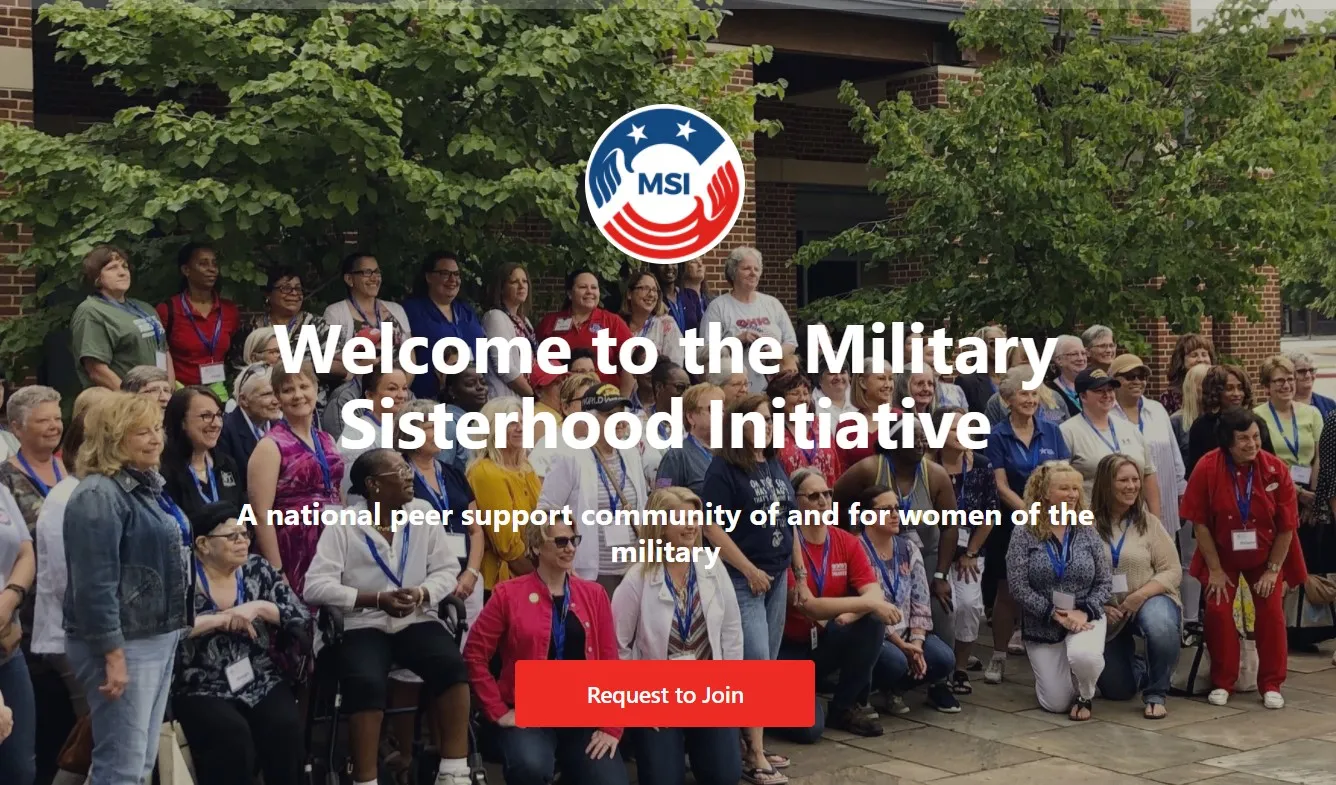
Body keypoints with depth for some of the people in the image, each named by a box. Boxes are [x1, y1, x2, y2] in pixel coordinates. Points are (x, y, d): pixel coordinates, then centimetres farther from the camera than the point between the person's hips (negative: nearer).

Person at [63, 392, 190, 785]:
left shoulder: (147, 484, 13)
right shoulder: (99, 495, -17)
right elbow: (95, 585, -23)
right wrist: (113, 655, -24)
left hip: (160, 637, 10)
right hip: (123, 643, -10)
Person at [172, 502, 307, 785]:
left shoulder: (257, 569, 9)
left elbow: (302, 615, 6)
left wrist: (259, 608, -11)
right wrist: (221, 618, -18)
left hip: (261, 682, 3)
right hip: (203, 689, -3)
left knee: (286, 727, -24)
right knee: (231, 734, -31)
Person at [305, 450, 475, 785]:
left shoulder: (423, 513, 5)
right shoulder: (342, 525, -5)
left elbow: (447, 569, 7)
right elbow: (315, 586, -11)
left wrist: (421, 594, -14)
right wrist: (376, 599, -18)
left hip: (416, 621, 3)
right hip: (364, 626, -3)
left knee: (453, 666, -27)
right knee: (367, 682, -33)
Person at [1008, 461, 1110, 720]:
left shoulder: (1087, 533, 1)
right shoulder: (1025, 534, -6)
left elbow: (1105, 582, 1)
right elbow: (1018, 586, -12)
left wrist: (1084, 611, -17)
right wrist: (1054, 614, -19)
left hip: (1084, 619, 1)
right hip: (1042, 627, 0)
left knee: (1083, 657, -35)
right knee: (1056, 704, -2)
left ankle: (1085, 696, 0)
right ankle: (1051, 672, 35)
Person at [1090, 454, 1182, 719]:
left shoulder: (1148, 522, -5)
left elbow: (1172, 571, -8)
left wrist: (1139, 596, -21)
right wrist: (1099, 607, -21)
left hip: (1149, 600, -1)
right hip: (1106, 614, 1)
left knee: (1161, 627, -38)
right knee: (1117, 691, 8)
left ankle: (1156, 694, -12)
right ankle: (1137, 667, 46)